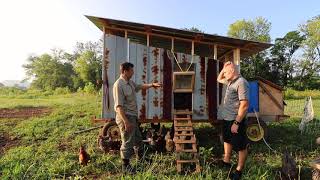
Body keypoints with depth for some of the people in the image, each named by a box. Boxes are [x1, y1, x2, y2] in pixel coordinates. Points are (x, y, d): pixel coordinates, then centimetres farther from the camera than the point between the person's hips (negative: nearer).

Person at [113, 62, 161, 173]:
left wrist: (152, 85, 19)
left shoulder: (130, 82, 7)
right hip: (125, 117, -10)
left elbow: (139, 87, 29)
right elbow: (119, 106, -25)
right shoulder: (119, 85, -22)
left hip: (133, 116, 10)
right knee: (127, 142, 2)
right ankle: (125, 166, 20)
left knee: (138, 139, 24)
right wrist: (126, 122, -27)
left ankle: (141, 158, 44)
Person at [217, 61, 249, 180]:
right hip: (227, 118, 10)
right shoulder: (230, 81, 8)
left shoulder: (241, 83, -21)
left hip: (236, 120, -10)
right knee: (227, 140, 24)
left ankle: (239, 170, 23)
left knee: (240, 146, 8)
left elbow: (244, 105, -26)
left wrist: (236, 123, -25)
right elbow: (219, 79, 28)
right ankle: (226, 162, 43)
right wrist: (224, 68, 9)